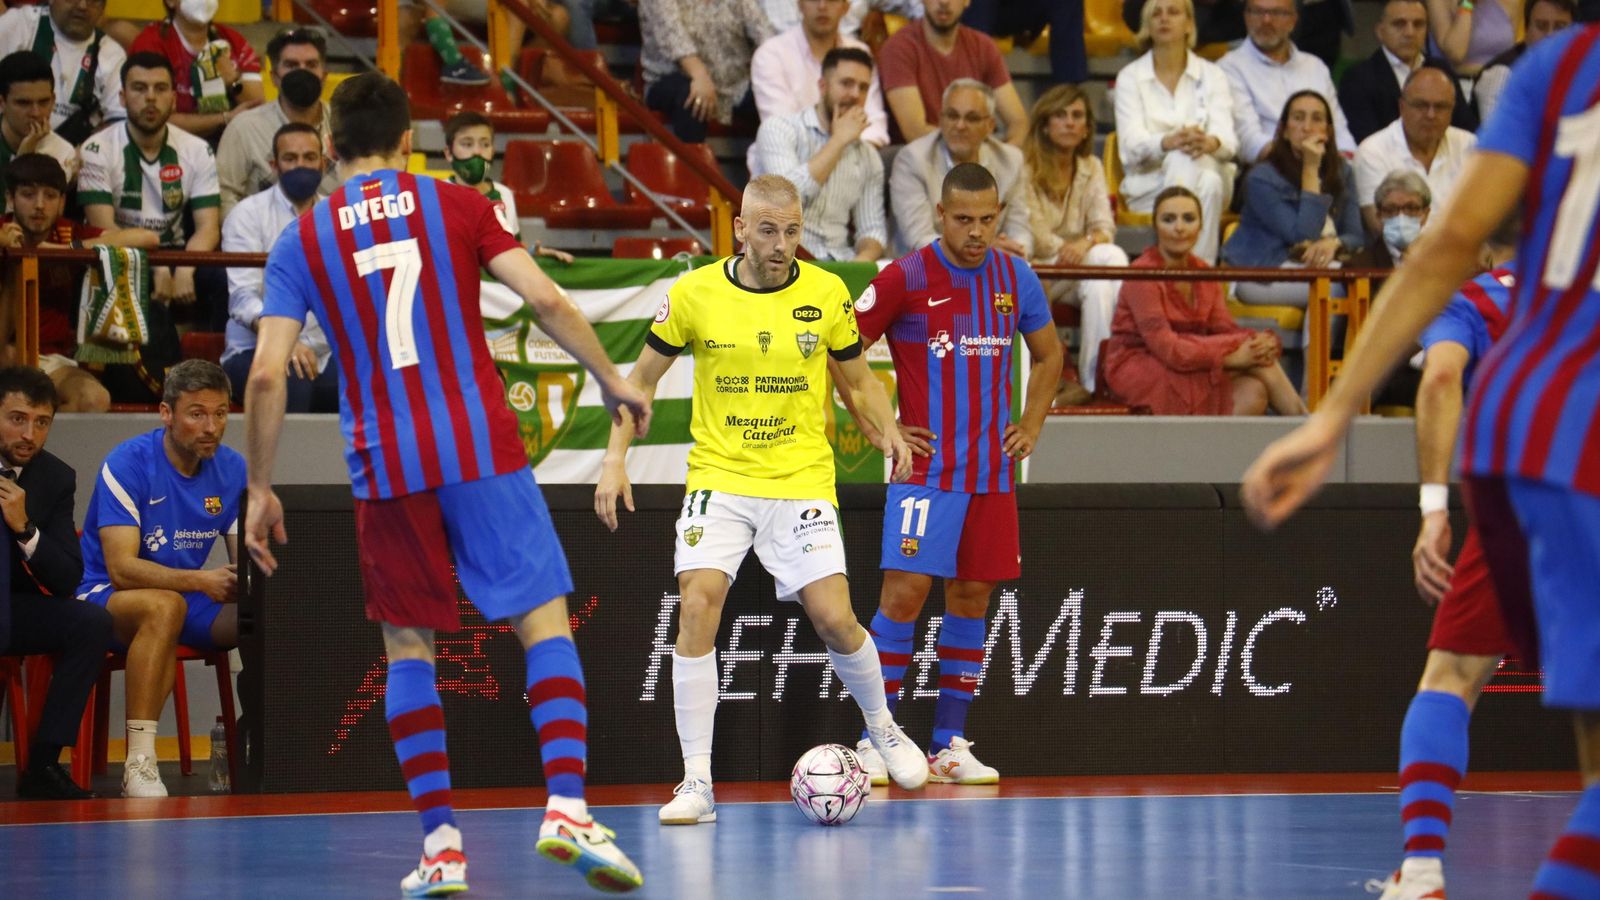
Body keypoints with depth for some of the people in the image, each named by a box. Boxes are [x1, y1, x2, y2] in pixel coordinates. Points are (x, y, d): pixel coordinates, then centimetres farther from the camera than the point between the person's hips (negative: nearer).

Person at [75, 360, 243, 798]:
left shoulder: (232, 469, 2)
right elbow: (122, 569, -24)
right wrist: (201, 581, -36)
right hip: (107, 598, -5)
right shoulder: (127, 465, -16)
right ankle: (139, 764, -39)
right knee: (164, 605, -40)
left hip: (188, 598, 5)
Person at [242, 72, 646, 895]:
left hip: (384, 467, 1)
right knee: (545, 621, 0)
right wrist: (611, 379, 10)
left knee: (407, 647, 12)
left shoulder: (301, 241, 6)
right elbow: (546, 302, -4)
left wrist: (261, 489, 8)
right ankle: (567, 808, -17)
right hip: (480, 448, -1)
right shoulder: (457, 206, 4)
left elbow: (266, 375, 0)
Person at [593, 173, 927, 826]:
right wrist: (616, 459, 0)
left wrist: (888, 431, -8)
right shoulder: (694, 294, -4)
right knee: (697, 607, -18)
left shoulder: (826, 294, -1)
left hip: (802, 480, 0)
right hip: (718, 478, 0)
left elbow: (859, 381, 11)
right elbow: (642, 377, 9)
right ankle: (696, 779, -12)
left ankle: (881, 727, 23)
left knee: (834, 619, -9)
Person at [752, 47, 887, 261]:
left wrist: (863, 259, -11)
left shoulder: (868, 157, 15)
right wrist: (839, 141, -8)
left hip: (836, 265, 4)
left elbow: (873, 228, 13)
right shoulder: (779, 129, 0)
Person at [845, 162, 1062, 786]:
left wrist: (1031, 426, 11)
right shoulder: (906, 279, -8)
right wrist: (876, 426, -6)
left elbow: (1048, 355, 22)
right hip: (927, 468, -5)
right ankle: (875, 741, -6)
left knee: (972, 597, 6)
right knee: (905, 591, -11)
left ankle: (950, 745, 11)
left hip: (994, 470, 5)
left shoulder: (1016, 279, 6)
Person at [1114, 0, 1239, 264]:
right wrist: (1169, 142, -33)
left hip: (1210, 175, 1)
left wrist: (1210, 142, -33)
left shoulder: (1211, 75, 10)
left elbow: (1229, 140, -6)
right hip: (1148, 185, -1)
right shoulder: (1131, 77, 6)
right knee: (1182, 159, -35)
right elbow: (1131, 145, -9)